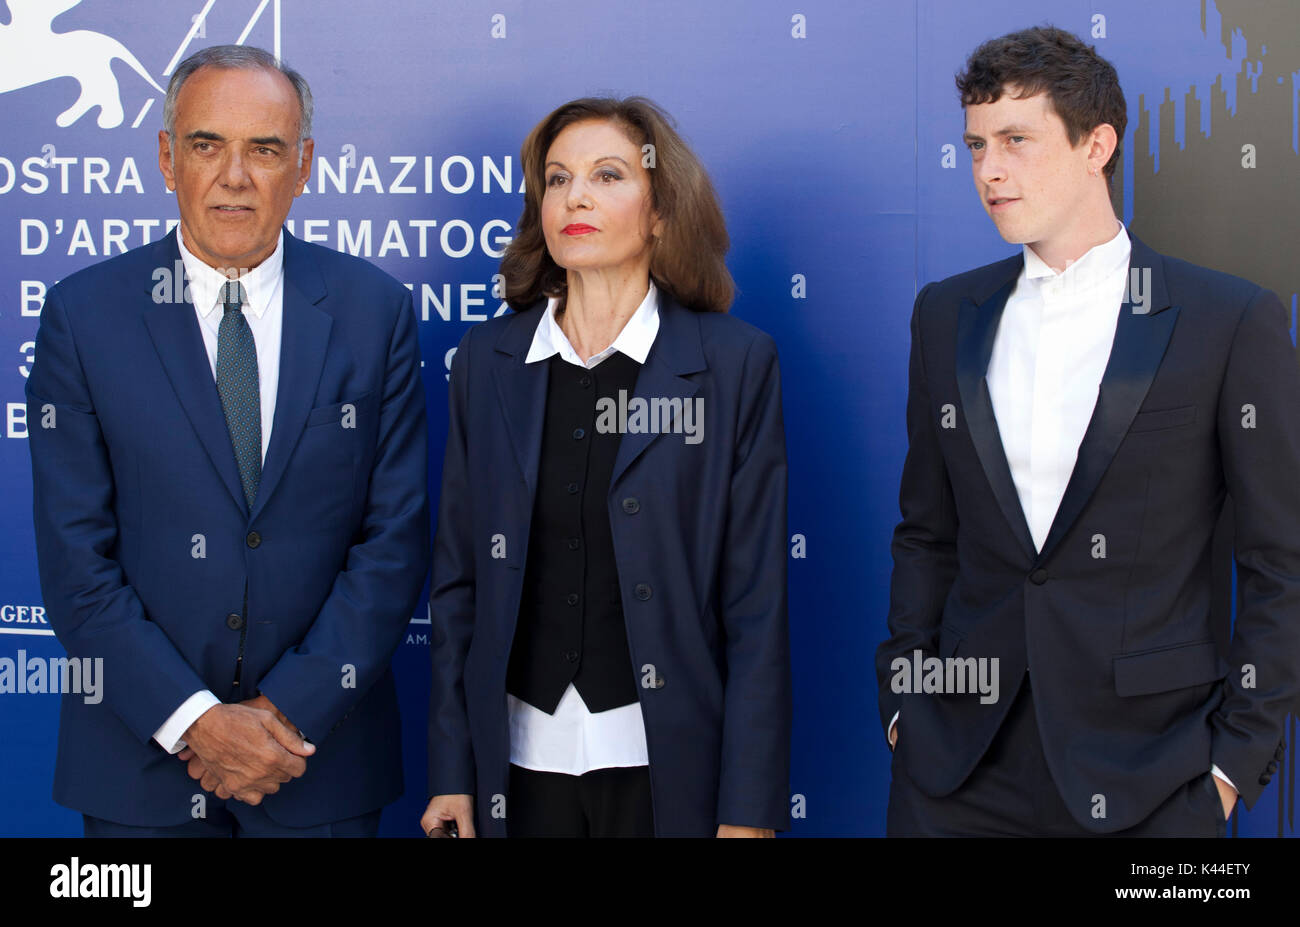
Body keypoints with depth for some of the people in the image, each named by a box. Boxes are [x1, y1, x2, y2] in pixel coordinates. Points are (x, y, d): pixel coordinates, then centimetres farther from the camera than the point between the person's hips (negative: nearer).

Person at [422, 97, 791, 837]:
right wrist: (452, 772, 3)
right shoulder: (488, 360, 5)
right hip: (521, 760, 2)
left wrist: (749, 810, -8)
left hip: (666, 761, -2)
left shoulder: (735, 362, -3)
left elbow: (757, 600, -5)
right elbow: (458, 578, 7)